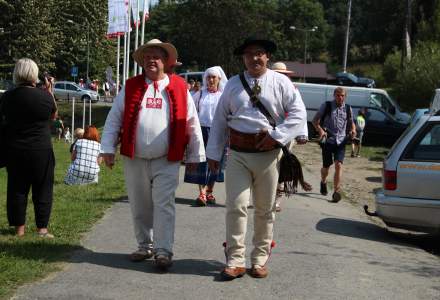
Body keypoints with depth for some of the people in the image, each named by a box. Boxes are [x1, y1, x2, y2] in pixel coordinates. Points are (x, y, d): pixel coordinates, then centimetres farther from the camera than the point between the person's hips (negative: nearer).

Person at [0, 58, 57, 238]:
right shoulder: (45, 96, -12)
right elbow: (53, 115, 7)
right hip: (41, 151, -2)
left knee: (17, 189, 12)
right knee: (42, 189, 8)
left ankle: (19, 228, 16)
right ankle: (42, 228, 8)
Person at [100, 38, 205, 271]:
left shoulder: (179, 88, 4)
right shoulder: (130, 88, 7)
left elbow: (192, 123, 6)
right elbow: (114, 119, 6)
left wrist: (195, 155, 6)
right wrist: (108, 149, -1)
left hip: (167, 161, -2)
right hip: (134, 159, 3)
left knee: (164, 204, -6)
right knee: (139, 206, 11)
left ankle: (163, 251, -3)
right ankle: (145, 246, 25)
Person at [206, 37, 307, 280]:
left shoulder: (280, 83, 3)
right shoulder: (233, 84, 9)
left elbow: (299, 113, -2)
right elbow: (219, 120, 11)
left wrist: (277, 136, -13)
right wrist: (213, 153, 9)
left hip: (268, 153, -1)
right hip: (238, 153, 1)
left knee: (265, 209, 8)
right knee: (236, 206, -7)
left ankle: (260, 260, 20)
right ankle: (235, 261, 0)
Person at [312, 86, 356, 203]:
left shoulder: (348, 108, 7)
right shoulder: (326, 106, -1)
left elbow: (351, 122, 21)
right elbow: (315, 120, 1)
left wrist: (353, 130, -1)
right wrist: (320, 130, -17)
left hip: (341, 141, 1)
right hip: (328, 140, -1)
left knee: (338, 165, -15)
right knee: (326, 166, 7)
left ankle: (336, 191, -14)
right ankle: (323, 182, 41)